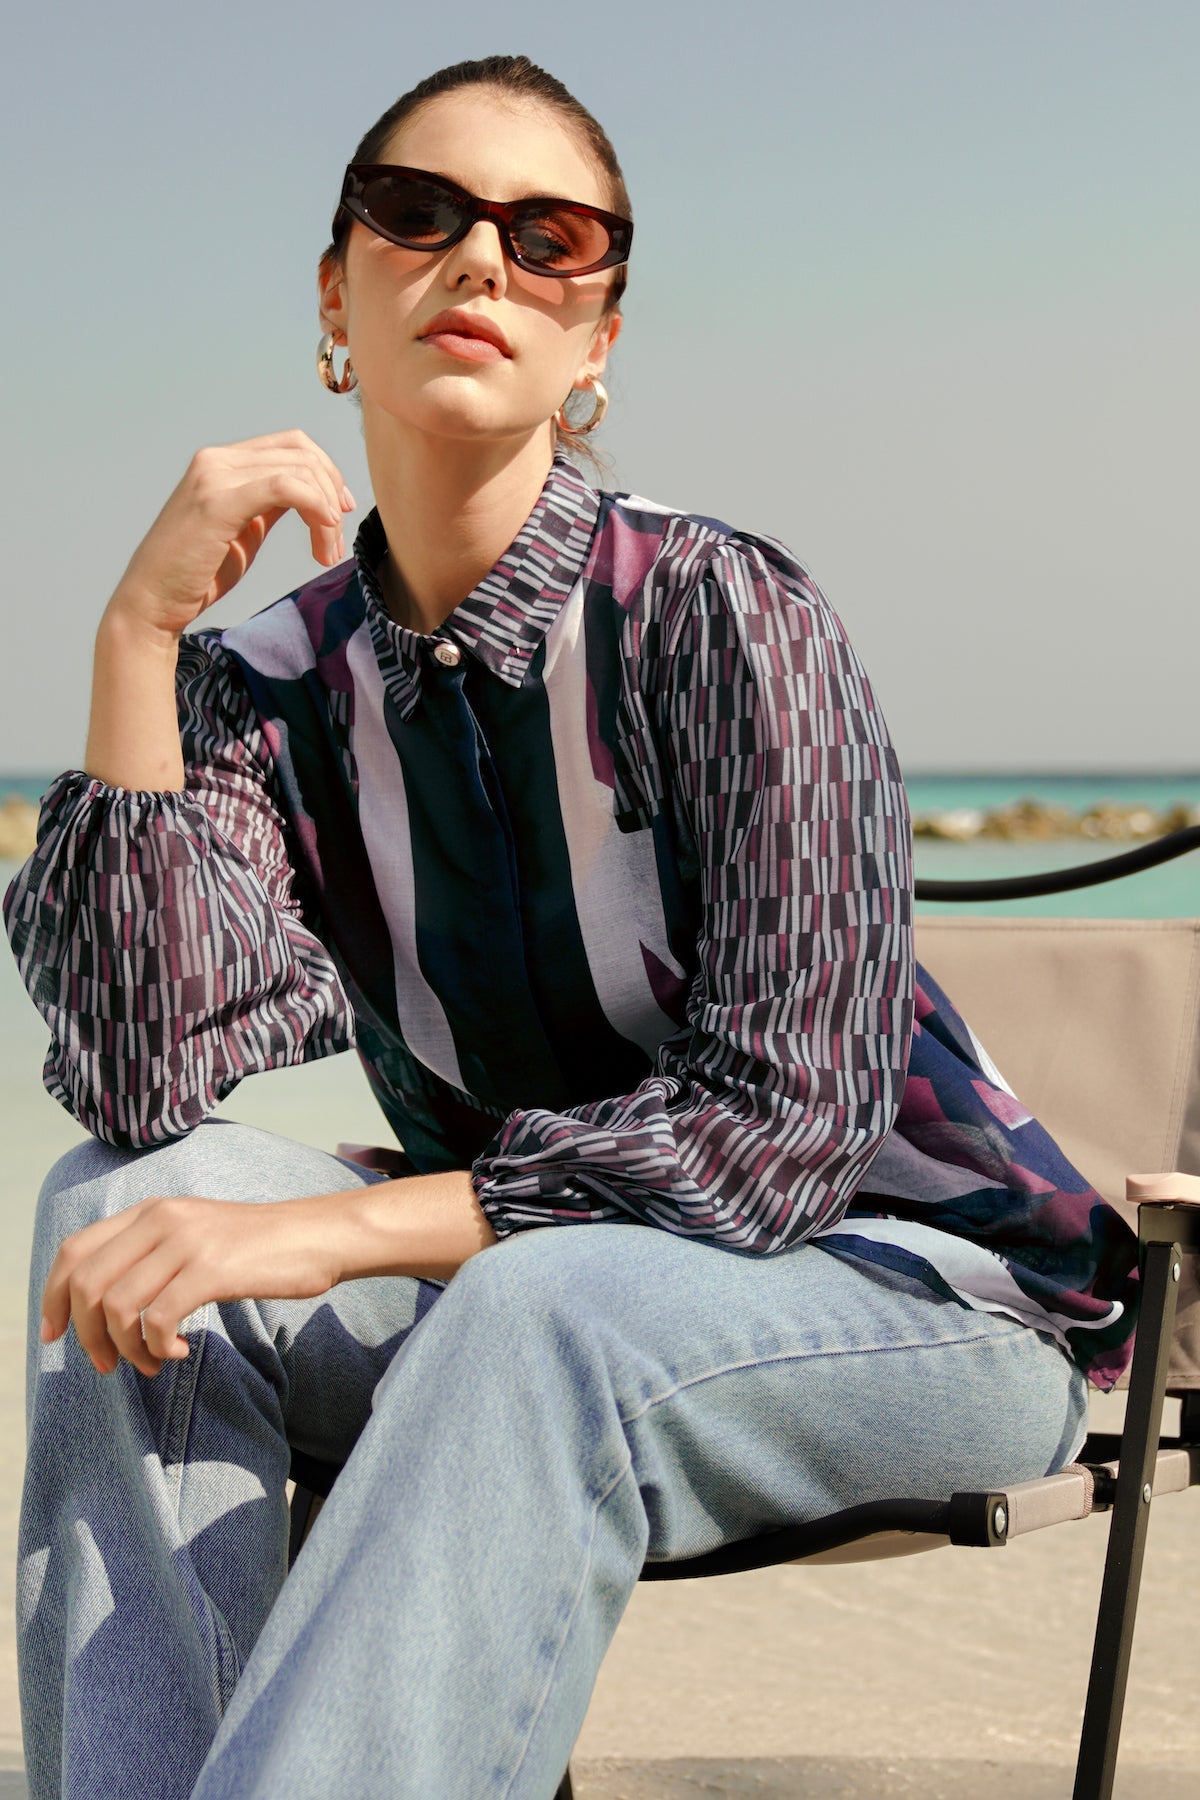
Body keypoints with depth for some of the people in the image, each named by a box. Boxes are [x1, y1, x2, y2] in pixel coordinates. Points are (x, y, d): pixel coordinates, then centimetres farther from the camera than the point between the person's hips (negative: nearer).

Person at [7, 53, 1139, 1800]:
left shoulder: (720, 613, -15)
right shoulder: (271, 687, 0)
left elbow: (786, 1123, -21)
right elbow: (145, 1077, -15)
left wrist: (336, 1230, -29)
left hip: (910, 1280, -5)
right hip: (531, 1290, 5)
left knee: (547, 1310, -37)